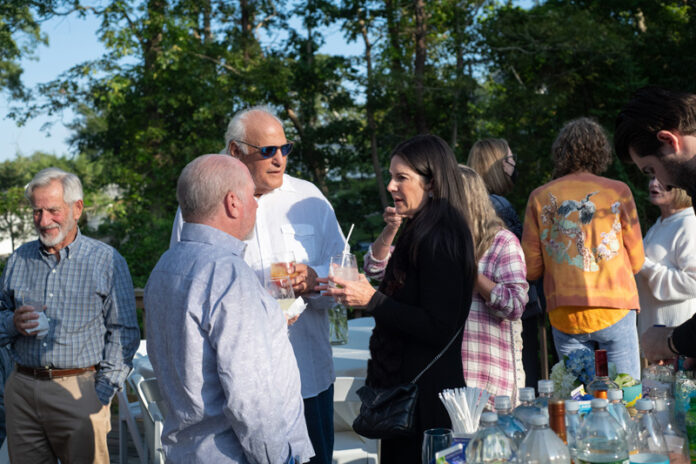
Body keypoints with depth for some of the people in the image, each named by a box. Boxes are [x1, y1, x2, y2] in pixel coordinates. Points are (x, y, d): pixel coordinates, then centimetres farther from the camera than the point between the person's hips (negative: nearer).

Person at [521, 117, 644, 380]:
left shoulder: (540, 197, 4)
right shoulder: (618, 192, 1)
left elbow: (531, 269, 4)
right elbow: (637, 262, 5)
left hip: (563, 316, 2)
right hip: (613, 309, -2)